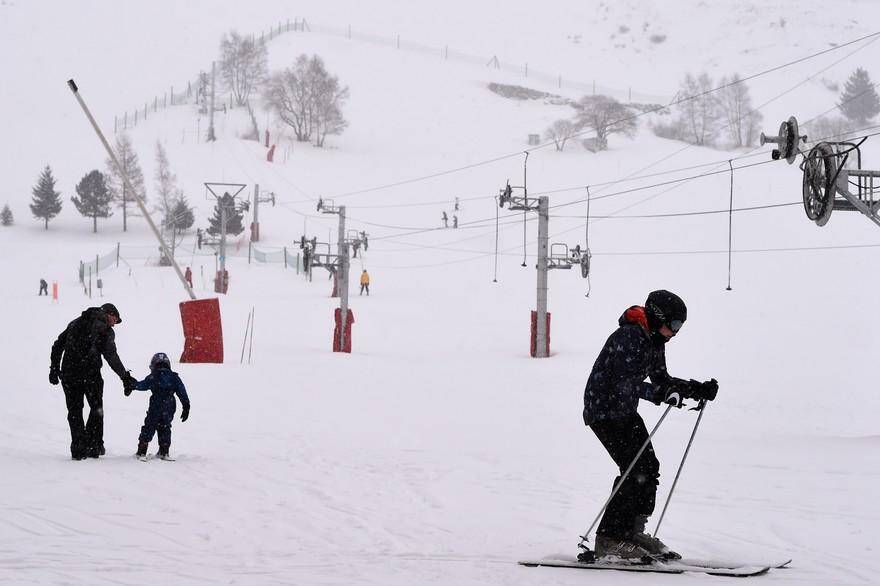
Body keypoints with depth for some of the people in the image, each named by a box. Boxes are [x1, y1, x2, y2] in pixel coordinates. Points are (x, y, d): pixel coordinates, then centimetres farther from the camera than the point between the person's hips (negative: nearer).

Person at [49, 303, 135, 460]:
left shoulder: (75, 323, 17)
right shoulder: (105, 330, -1)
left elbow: (58, 345, 17)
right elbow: (111, 356, -10)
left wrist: (54, 368, 21)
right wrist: (124, 376, -6)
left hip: (69, 374, 4)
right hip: (90, 374, -4)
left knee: (74, 411, 11)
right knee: (96, 408, 13)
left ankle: (78, 448, 4)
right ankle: (94, 446, 7)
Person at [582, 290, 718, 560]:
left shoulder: (654, 340, 7)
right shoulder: (628, 338, -23)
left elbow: (662, 380, 16)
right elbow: (623, 383, -31)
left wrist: (698, 389, 3)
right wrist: (660, 394, -43)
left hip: (626, 411, 10)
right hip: (604, 410, -10)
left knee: (650, 467, 6)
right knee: (636, 471, -15)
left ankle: (633, 533, 15)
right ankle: (609, 540, -13)